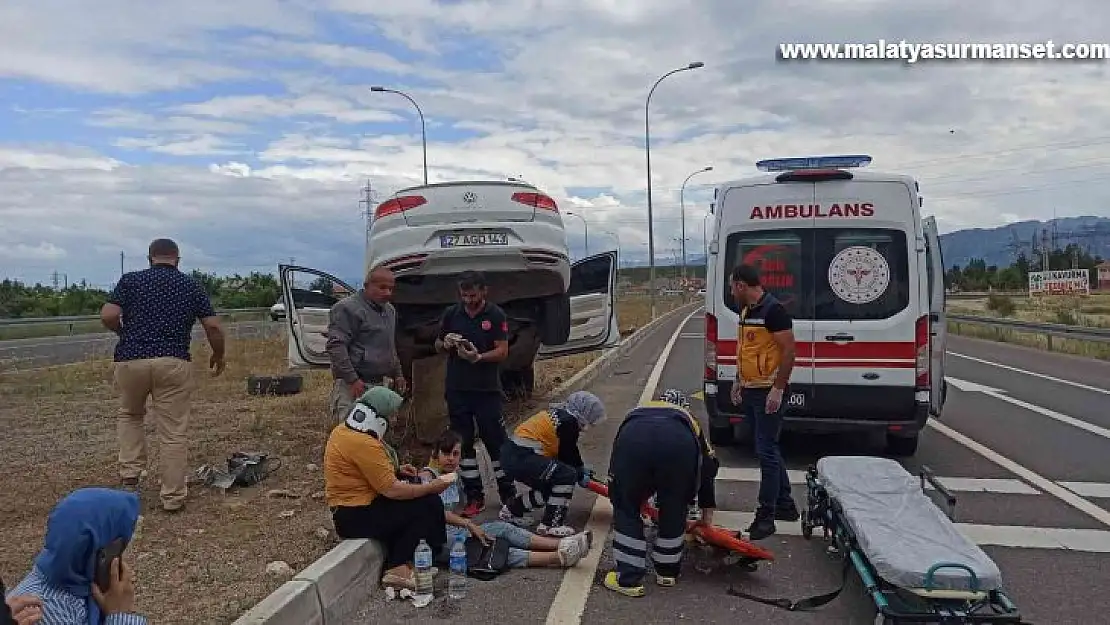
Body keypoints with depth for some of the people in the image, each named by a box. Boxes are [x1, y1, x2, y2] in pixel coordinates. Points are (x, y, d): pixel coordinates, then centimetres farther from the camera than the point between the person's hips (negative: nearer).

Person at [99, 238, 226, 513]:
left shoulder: (130, 280, 8)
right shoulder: (191, 285, 10)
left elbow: (108, 317, -4)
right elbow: (213, 327, 3)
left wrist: (127, 334, 16)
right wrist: (219, 355, 20)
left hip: (130, 361, 1)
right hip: (174, 363, -1)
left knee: (130, 416, 27)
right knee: (174, 432, 5)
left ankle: (130, 477, 16)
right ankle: (173, 497, 9)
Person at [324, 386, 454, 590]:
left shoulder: (344, 429, 6)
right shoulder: (364, 444, -25)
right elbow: (391, 490, -24)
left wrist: (396, 469, 11)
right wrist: (432, 487, -14)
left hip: (345, 508, 10)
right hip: (357, 517, -10)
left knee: (413, 483, 15)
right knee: (429, 504, -10)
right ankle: (397, 568, -4)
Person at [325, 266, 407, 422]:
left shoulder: (390, 310, 18)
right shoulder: (348, 308, -11)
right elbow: (336, 346, -17)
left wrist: (397, 374, 23)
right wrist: (352, 380, -21)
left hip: (380, 384, 8)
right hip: (353, 386, -8)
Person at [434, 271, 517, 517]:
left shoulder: (496, 315, -2)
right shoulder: (451, 314, 8)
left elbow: (502, 351, -7)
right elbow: (438, 346, 16)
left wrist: (478, 357, -25)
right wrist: (446, 344, -8)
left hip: (487, 389, -3)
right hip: (456, 389, 4)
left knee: (496, 442, -2)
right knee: (463, 443, 6)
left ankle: (508, 494, 9)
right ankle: (474, 497, 16)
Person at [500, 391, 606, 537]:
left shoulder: (560, 414, 17)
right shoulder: (569, 422, -13)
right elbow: (566, 455, -7)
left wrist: (581, 468, 28)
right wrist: (580, 476, 8)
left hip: (513, 455, 11)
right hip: (521, 458, -11)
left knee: (551, 486, 19)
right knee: (567, 476, -12)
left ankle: (512, 510, 31)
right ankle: (550, 525, -8)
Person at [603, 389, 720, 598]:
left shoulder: (637, 411, 46)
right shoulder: (689, 419, 44)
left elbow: (614, 468, 50)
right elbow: (708, 466, 45)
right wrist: (707, 513, 56)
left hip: (632, 439, 0)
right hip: (680, 445, 0)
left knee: (626, 509, 20)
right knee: (674, 510, 24)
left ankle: (628, 579, 21)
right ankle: (668, 573, 37)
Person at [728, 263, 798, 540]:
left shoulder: (773, 310, -16)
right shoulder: (746, 311, 12)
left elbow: (789, 350, -18)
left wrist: (778, 389, -21)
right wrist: (738, 381, 19)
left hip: (768, 393, -10)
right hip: (749, 391, 10)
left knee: (766, 451, -5)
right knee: (768, 449, 16)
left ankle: (766, 516, 2)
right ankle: (785, 505, 29)